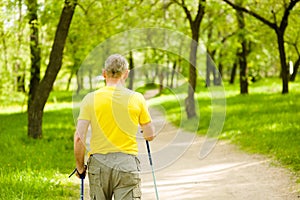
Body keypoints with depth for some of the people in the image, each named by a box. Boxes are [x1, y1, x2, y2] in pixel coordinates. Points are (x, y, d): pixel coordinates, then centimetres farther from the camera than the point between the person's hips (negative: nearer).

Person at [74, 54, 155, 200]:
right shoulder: (136, 98, -1)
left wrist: (80, 167, 7)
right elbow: (150, 135, 8)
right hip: (127, 163, -1)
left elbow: (79, 138, -6)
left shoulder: (90, 98, -1)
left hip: (98, 163, 1)